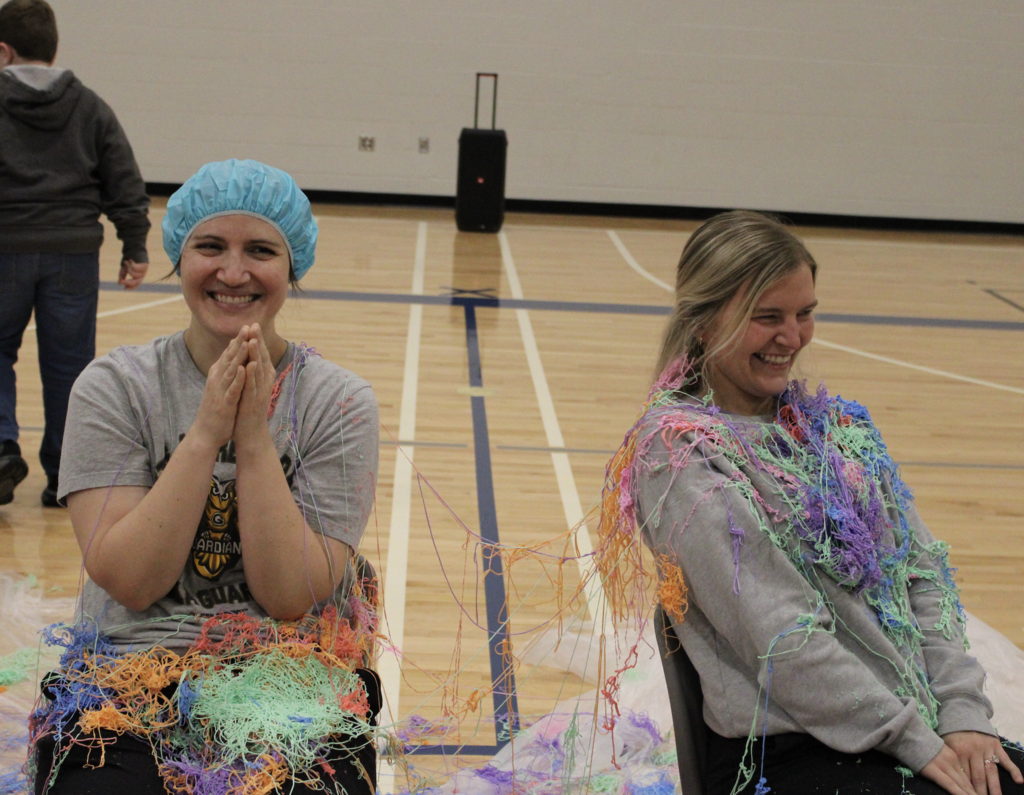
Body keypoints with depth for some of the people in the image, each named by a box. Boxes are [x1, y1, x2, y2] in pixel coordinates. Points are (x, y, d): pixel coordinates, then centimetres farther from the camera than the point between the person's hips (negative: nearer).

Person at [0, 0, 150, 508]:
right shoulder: (91, 108, 7)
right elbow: (125, 183, 5)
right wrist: (135, 248, 8)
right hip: (74, 254, 2)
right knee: (67, 364, 8)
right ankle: (64, 476, 13)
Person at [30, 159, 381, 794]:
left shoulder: (341, 404, -2)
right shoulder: (114, 387, 0)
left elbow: (292, 597, -9)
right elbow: (130, 581, -9)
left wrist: (253, 438, -16)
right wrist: (206, 433, -16)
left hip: (291, 689, 0)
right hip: (127, 677, 0)